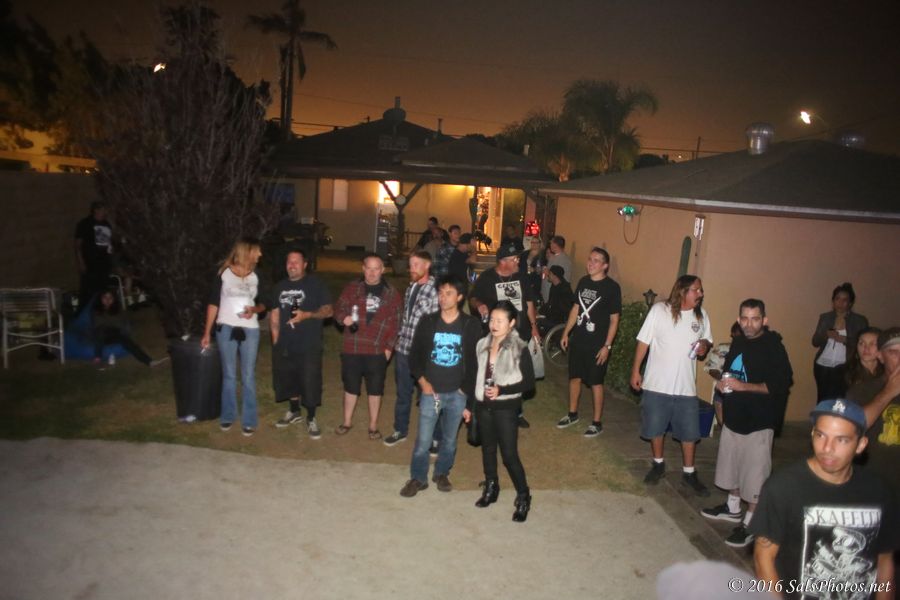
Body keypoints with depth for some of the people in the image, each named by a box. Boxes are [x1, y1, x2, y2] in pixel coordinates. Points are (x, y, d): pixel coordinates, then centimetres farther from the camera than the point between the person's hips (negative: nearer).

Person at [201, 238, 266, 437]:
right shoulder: (224, 273, -3)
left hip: (250, 330, 1)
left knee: (248, 376, 3)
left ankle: (249, 420, 11)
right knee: (229, 375, 9)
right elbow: (213, 303, -1)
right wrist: (207, 332, -3)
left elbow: (263, 304, 13)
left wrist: (254, 310, -11)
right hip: (226, 329, -1)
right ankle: (228, 415, 23)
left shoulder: (256, 277, 4)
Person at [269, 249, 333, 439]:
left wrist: (307, 315, -23)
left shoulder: (315, 284, -4)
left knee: (310, 382, -2)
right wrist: (275, 338, 7)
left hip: (309, 345, -5)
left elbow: (328, 311, -8)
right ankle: (294, 412, 36)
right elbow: (275, 313, 15)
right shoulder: (281, 286, 12)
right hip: (284, 345, 5)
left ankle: (311, 419, 15)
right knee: (288, 380, 15)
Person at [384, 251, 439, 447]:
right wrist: (399, 338, 16)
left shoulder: (435, 291, -15)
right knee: (403, 392, 19)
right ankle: (400, 430, 36)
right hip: (403, 349, 7)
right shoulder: (410, 287, 8)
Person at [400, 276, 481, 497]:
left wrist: (466, 388, -3)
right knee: (423, 439, 1)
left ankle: (442, 473, 34)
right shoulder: (427, 322, -1)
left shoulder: (471, 325, -5)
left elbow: (476, 360, 0)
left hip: (457, 393, 0)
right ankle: (418, 478, 20)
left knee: (450, 439, 12)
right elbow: (415, 355, 5)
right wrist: (422, 381, -5)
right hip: (431, 391, 0)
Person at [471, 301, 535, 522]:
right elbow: (476, 377, 10)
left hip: (506, 407, -5)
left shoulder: (520, 348, -13)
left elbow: (529, 382, -10)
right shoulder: (482, 345, 2)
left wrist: (502, 390, -21)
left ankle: (523, 497, 13)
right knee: (488, 449, 16)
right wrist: (468, 404, 11)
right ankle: (491, 488, 34)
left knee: (509, 454, -4)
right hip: (482, 406, 5)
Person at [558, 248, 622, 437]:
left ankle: (597, 423, 17)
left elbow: (614, 319, -11)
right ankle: (572, 414, 33)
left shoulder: (612, 287, -13)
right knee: (574, 377, 15)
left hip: (597, 344, -6)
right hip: (578, 340, 6)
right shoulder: (583, 282, 5)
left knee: (596, 382, 4)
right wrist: (566, 333, 12)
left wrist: (607, 345, -14)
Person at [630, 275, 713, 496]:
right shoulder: (659, 310, -10)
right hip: (656, 384, -2)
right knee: (655, 428, 12)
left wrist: (705, 346, -12)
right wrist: (635, 370, -6)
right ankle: (658, 464, 34)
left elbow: (707, 341, 13)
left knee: (689, 431, 9)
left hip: (686, 386, 2)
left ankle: (688, 473, 26)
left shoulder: (701, 315, 0)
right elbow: (643, 342, -6)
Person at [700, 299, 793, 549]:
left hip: (758, 423, -7)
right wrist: (722, 383, -1)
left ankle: (750, 524, 13)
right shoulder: (738, 343, 7)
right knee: (732, 464, 20)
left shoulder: (773, 347, -15)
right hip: (733, 417, 8)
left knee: (755, 474, 0)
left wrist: (743, 386, -25)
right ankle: (733, 508, 39)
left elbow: (782, 384, -23)